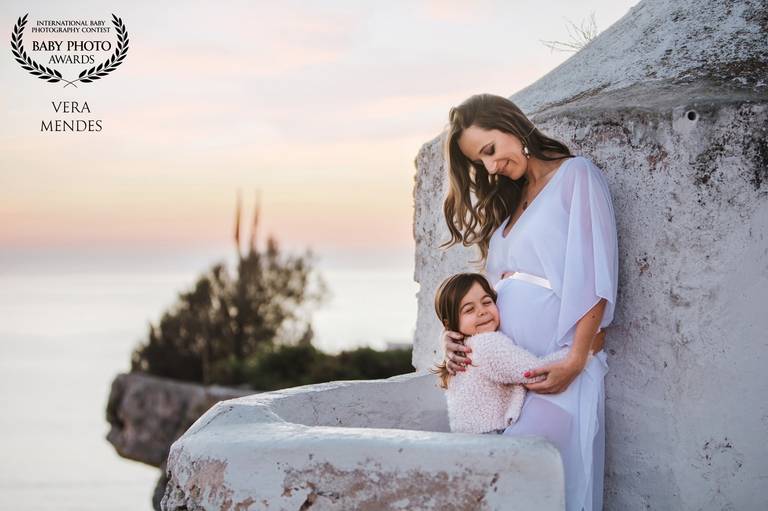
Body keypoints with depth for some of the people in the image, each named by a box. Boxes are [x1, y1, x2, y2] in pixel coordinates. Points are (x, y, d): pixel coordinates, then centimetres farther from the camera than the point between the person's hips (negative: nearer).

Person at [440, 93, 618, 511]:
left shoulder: (576, 175, 2)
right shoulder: (507, 199, 24)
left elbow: (594, 278, -7)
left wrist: (574, 362, -15)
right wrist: (460, 334, 3)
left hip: (558, 369, -6)